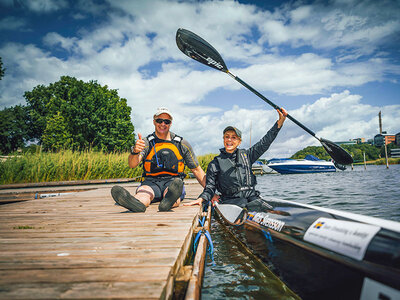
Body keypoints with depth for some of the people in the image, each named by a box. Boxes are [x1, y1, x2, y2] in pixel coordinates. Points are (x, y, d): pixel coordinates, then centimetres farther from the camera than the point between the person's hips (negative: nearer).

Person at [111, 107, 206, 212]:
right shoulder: (146, 143, 8)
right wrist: (135, 152, -32)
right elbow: (132, 164, -9)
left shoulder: (182, 144, 12)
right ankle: (137, 203, -67)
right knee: (143, 191, -35)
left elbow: (197, 170, 15)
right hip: (151, 182, 0)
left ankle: (169, 200, -69)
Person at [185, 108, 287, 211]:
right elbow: (210, 188, 7)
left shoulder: (246, 155, 15)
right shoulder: (215, 163, 7)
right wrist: (200, 199, -15)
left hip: (253, 198, 4)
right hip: (231, 201, -4)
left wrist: (281, 120, 12)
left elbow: (265, 142, 16)